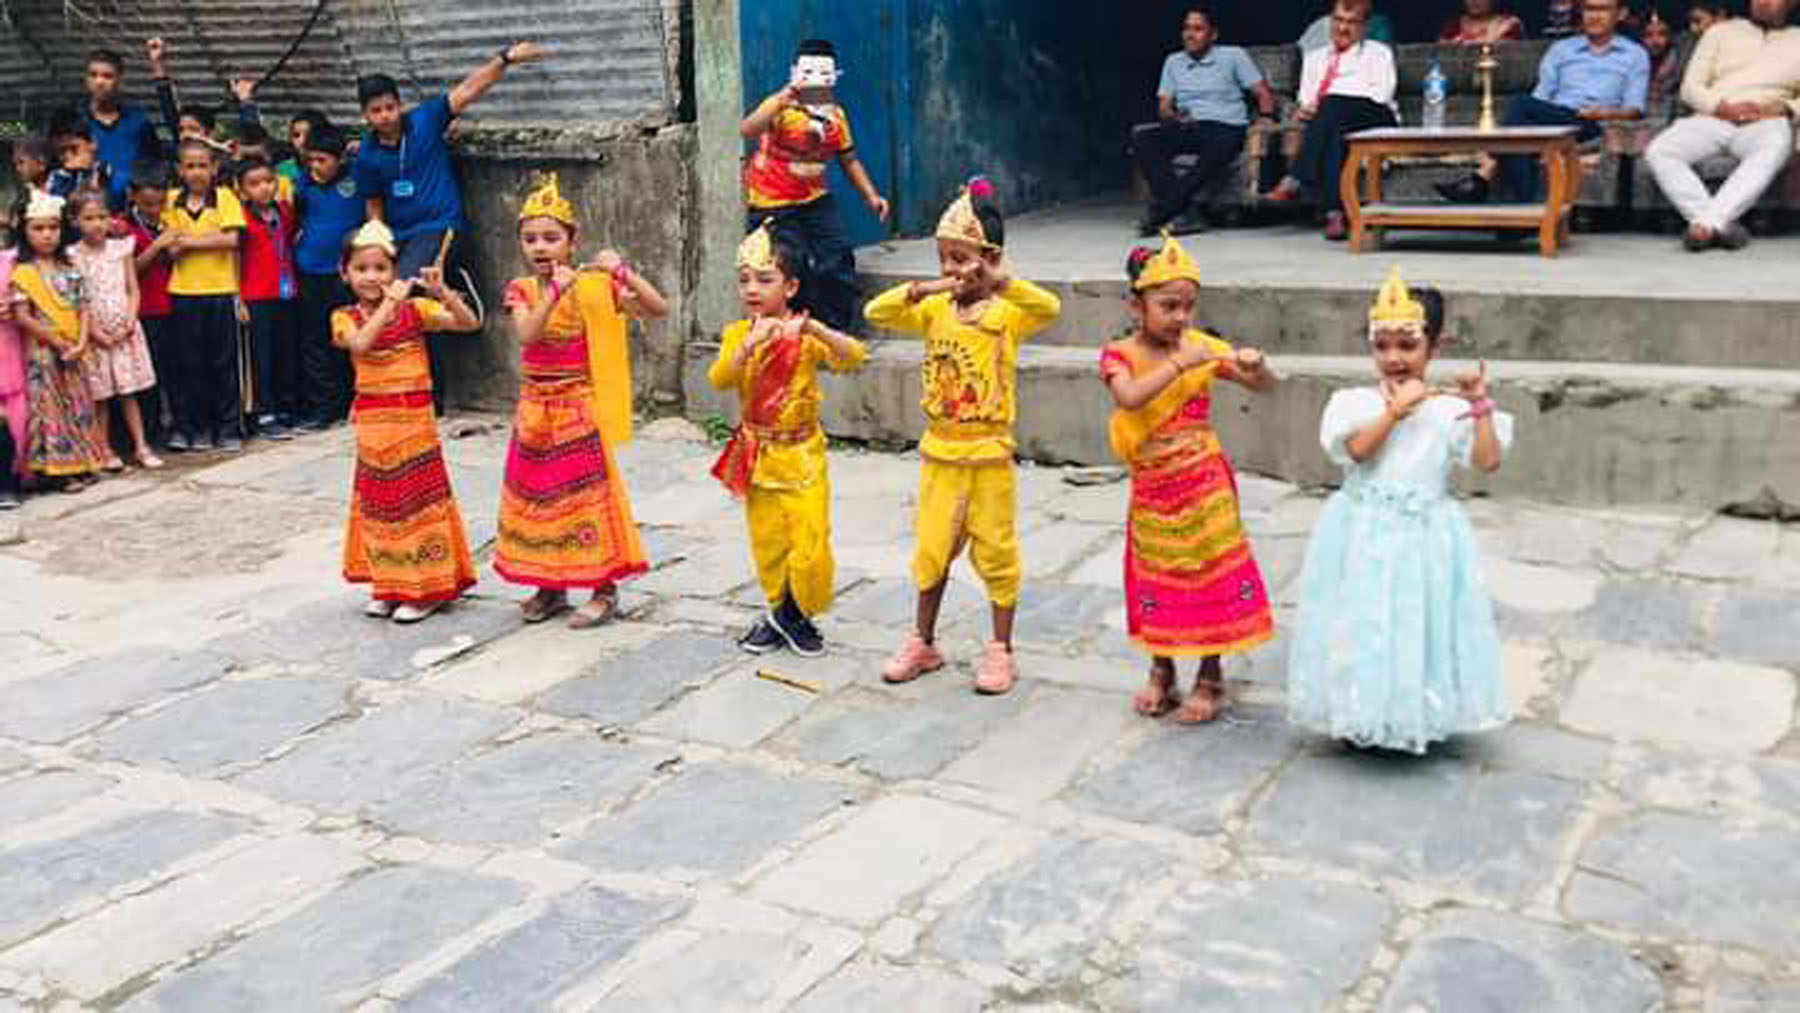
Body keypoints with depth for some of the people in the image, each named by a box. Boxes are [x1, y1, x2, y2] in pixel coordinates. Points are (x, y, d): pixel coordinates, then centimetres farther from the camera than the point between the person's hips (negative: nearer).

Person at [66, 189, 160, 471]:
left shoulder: (121, 248, 3)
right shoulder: (72, 256, -4)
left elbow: (133, 290, 4)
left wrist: (129, 323, -8)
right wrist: (95, 331, -12)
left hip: (124, 331, 2)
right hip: (93, 334, -2)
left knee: (129, 392, 6)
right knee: (99, 395, 4)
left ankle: (141, 446, 10)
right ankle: (104, 449, 12)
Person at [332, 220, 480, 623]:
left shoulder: (414, 309, -2)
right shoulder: (345, 318, 0)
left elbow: (469, 323, -11)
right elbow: (360, 344, -22)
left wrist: (442, 292, -23)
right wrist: (389, 303, -23)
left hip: (414, 421, -2)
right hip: (373, 424, 2)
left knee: (419, 499, 2)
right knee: (379, 502, 9)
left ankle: (426, 589, 9)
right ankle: (388, 587, 21)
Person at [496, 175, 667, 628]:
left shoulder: (595, 286, -8)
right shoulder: (521, 289, 0)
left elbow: (659, 310, -15)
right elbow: (526, 335, -21)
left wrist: (624, 273, -26)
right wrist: (555, 291, -32)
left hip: (579, 408, -4)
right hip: (534, 409, 4)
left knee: (588, 493, -1)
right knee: (537, 495, 10)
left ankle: (604, 588, 10)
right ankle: (550, 586, 23)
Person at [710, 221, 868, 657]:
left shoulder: (806, 335, -8)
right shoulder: (737, 334, -1)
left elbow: (854, 357, -23)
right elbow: (719, 380, -17)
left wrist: (812, 328, -36)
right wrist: (751, 344, -31)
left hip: (802, 456, -2)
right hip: (757, 456, 2)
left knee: (809, 546, -5)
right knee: (767, 544, 12)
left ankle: (797, 613, 18)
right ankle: (778, 612, 30)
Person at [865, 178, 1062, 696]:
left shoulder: (1008, 313, -9)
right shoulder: (935, 310, 2)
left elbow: (1049, 308, -28)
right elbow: (877, 312, -8)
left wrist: (1001, 281, -39)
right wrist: (922, 289, -21)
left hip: (989, 455, -4)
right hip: (940, 453, 4)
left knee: (995, 553, 6)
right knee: (931, 551, 13)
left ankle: (1001, 651, 19)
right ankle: (923, 643, 28)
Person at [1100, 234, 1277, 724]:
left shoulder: (1203, 347, -4)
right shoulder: (1120, 354, -9)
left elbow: (1266, 388, 0)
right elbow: (1130, 398, -31)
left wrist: (1256, 365, -22)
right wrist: (1181, 362, -35)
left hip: (1205, 485, 0)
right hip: (1153, 489, 0)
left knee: (1212, 574, 5)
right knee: (1158, 578, 12)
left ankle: (1210, 678, 19)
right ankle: (1162, 671, 30)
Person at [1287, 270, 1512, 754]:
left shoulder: (1450, 409, -2)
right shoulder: (1356, 401, -3)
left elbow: (1489, 460, -9)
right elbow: (1358, 448, -19)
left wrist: (1481, 405, -14)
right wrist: (1396, 409, -23)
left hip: (1424, 536, 0)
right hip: (1364, 535, 0)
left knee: (1418, 624, 7)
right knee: (1363, 623, 7)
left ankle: (1416, 717, 24)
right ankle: (1359, 717, 23)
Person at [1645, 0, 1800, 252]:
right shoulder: (1721, 31, 23)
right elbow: (1690, 87, 12)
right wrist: (1722, 107, -7)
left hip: (1766, 123, -1)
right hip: (1713, 118, 1)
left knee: (1775, 148, -39)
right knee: (1658, 151, -29)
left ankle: (1706, 223, -46)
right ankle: (1723, 226, -38)